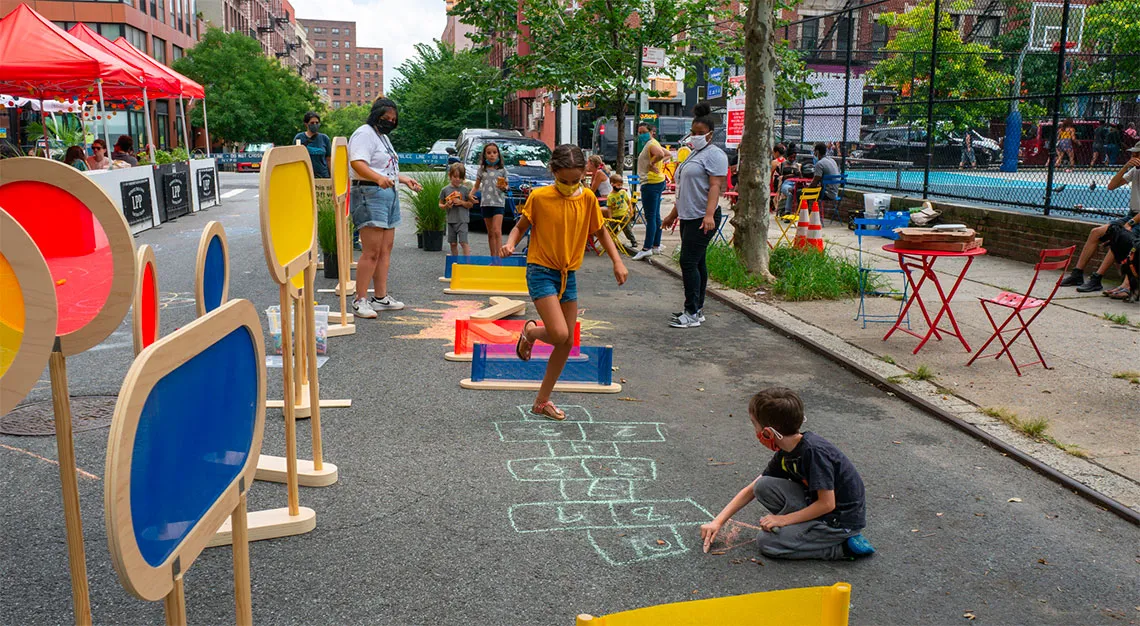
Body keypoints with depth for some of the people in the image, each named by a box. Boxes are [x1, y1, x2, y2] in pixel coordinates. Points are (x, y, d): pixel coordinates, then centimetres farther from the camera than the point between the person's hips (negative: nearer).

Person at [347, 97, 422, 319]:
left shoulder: (383, 136, 23)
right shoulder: (364, 134, -9)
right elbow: (357, 163, -24)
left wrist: (404, 179, 29)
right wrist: (379, 178, -39)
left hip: (389, 194, 10)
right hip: (369, 195, -10)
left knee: (385, 249, 10)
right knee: (372, 251, -13)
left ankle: (381, 297, 17)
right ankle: (359, 300, -9)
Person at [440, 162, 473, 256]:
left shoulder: (465, 189, -1)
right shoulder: (445, 190, 4)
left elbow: (471, 204, 2)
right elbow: (440, 204, 10)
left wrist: (461, 202, -14)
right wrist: (446, 206, -11)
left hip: (462, 220, -3)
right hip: (451, 220, 3)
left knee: (464, 242, -12)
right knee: (453, 243, 10)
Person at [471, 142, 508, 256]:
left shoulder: (502, 170, 4)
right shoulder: (482, 169, 8)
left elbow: (505, 186, 9)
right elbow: (476, 186, 13)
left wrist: (503, 187, -14)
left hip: (498, 203, -3)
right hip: (485, 203, 3)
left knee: (497, 231, -15)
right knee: (490, 233, 8)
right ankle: (493, 257, 13)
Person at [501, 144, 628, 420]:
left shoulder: (587, 198, -1)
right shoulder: (539, 197, -11)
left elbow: (601, 231, 10)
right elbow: (521, 226, -1)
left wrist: (617, 261, -2)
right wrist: (510, 243, -22)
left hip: (569, 275, 5)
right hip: (542, 272, -5)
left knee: (567, 342, 6)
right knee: (559, 333, -22)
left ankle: (542, 401, 21)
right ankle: (530, 331, 16)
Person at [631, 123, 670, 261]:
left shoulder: (651, 144, -13)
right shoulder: (652, 143, 19)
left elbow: (660, 154, -34)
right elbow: (667, 154, 31)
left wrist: (651, 164, -19)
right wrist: (661, 163, 15)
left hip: (650, 183, -11)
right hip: (657, 182, 11)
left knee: (650, 217, -10)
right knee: (656, 216, 14)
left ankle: (647, 248, -9)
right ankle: (656, 245, 20)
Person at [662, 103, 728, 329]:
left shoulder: (714, 154, -8)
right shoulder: (694, 154, 21)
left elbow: (715, 186, -19)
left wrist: (709, 214, -30)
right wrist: (673, 215, 26)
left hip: (702, 219, -9)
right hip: (688, 217, 10)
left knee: (689, 261, -12)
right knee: (696, 262, 11)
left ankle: (692, 314, -9)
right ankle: (697, 310, 17)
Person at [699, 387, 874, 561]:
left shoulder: (814, 451, -26)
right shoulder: (785, 453, 0)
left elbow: (827, 504, -23)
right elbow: (751, 490, 7)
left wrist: (785, 519, -14)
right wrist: (718, 521, 3)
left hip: (843, 519, -8)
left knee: (767, 542, -13)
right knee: (763, 486, -7)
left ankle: (843, 548, -7)